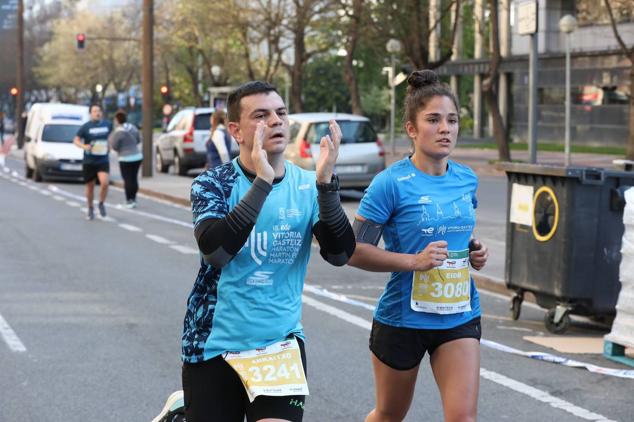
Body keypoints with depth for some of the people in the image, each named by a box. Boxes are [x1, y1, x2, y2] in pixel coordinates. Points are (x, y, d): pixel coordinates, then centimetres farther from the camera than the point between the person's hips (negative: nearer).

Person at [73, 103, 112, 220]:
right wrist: (84, 146, -25)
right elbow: (76, 140, -7)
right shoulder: (85, 127, -5)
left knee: (104, 182, -21)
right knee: (90, 186, 8)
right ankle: (90, 209, 29)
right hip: (89, 161, -1)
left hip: (103, 161, 1)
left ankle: (101, 204, 4)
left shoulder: (107, 125, 4)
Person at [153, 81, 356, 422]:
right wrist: (262, 181, -32)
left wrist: (326, 183, -27)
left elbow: (339, 254, -14)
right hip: (214, 344, -1)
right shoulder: (213, 183, -7)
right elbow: (214, 251, -25)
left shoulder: (306, 187, -1)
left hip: (281, 345, 2)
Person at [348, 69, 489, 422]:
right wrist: (414, 261, -25)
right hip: (402, 318, -3)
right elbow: (354, 250, -16)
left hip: (459, 317, 4)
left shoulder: (467, 180, 3)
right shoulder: (391, 183, -14)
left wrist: (476, 252, 0)